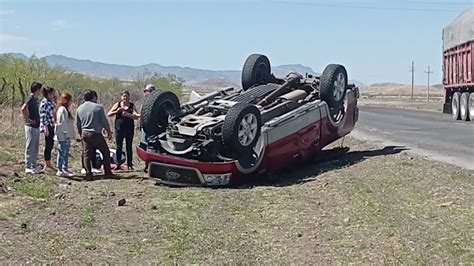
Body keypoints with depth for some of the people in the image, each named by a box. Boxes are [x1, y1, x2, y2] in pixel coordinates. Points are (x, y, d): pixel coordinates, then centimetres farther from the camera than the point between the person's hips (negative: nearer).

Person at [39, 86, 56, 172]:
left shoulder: (51, 101, 12)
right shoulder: (44, 103, -15)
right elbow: (43, 116, -18)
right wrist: (46, 128, -20)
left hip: (52, 126, 9)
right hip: (47, 126, -9)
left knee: (51, 145, 13)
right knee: (48, 145, -2)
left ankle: (49, 164, 22)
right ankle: (46, 165, 6)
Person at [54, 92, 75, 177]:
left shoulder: (66, 109, 17)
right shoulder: (62, 109, -15)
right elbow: (62, 123, -20)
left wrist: (71, 134, 16)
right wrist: (67, 134, -19)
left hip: (66, 136, 10)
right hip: (63, 136, -10)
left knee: (66, 153, 15)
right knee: (62, 153, -6)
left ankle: (65, 168, 22)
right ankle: (60, 170, -2)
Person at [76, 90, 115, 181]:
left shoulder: (79, 108, 7)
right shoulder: (98, 107, -7)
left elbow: (77, 124, 13)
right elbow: (104, 122, -5)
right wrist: (109, 132, 8)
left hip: (84, 134, 4)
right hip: (96, 134, -4)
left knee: (87, 155, 7)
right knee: (106, 152, 8)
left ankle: (88, 174, 2)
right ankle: (108, 172, 9)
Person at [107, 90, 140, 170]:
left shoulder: (132, 106, 5)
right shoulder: (117, 105, 6)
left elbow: (136, 117, -6)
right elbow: (109, 114, 5)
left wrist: (129, 115, -23)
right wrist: (117, 111, -11)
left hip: (129, 129, 0)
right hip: (119, 129, 0)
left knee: (129, 147, 4)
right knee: (119, 147, 1)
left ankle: (130, 165, 9)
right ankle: (118, 164, 6)